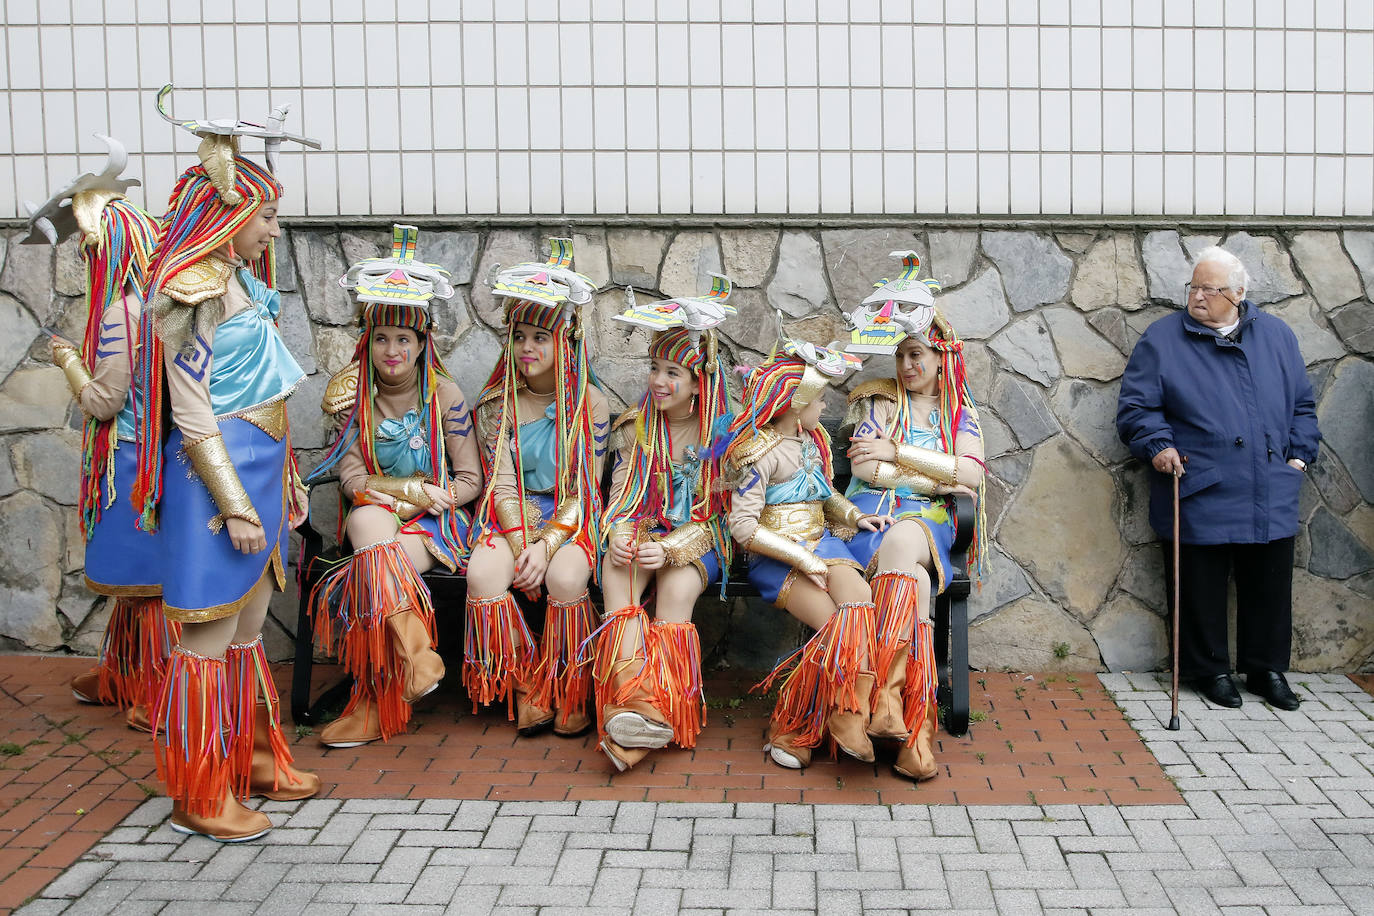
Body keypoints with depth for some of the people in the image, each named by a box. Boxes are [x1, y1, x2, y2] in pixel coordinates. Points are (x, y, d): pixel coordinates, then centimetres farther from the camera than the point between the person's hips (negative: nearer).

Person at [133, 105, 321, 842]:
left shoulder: (241, 282, 15)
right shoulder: (191, 291, -14)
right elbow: (191, 413, -18)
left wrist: (285, 478, 21)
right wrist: (234, 504, -19)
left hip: (257, 469, 9)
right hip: (217, 476, -9)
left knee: (249, 625, 17)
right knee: (211, 636, -2)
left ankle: (253, 760, 31)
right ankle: (199, 796, 9)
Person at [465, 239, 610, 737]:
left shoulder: (590, 404, -1)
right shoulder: (497, 403, 4)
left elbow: (584, 488, -4)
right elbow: (502, 485, -2)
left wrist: (546, 544, -19)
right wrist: (520, 546, -18)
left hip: (570, 518, -1)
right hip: (511, 517, 2)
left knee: (565, 580, -33)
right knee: (483, 575, -30)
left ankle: (571, 694, -10)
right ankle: (525, 685, -11)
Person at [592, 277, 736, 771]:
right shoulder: (634, 428, 10)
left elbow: (712, 512, -4)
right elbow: (621, 496, 8)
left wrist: (670, 549, -21)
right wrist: (619, 535, -15)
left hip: (696, 542, -2)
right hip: (640, 534, 2)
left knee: (677, 588, -35)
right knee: (617, 575, -32)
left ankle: (659, 709, -38)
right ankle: (633, 698, -49)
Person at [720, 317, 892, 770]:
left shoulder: (813, 442, 17)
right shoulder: (758, 452, -8)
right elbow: (744, 526, -14)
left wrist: (854, 515, 14)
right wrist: (800, 558, -18)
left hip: (821, 543, 6)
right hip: (774, 558, -6)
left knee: (860, 602, -26)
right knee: (834, 624, -26)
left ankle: (849, 717, -32)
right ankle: (788, 727, -14)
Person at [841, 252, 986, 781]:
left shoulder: (960, 412, 19)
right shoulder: (879, 401, 15)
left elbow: (972, 474, 0)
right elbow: (865, 468, -1)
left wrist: (899, 452, -3)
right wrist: (937, 477, -4)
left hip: (928, 521, 1)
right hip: (872, 517, 0)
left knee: (903, 546, -39)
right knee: (912, 577, -36)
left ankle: (888, 697, -45)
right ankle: (914, 721, -43)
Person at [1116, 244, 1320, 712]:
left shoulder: (1277, 336, 12)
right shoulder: (1162, 339, 1)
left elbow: (1302, 405, 19)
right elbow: (1135, 407, 1)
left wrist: (1299, 453, 8)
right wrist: (1157, 445, -14)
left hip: (1271, 496, 3)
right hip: (1198, 495, -3)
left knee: (1270, 585, 10)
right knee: (1201, 587, 4)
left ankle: (1268, 669, 25)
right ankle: (1210, 670, 20)